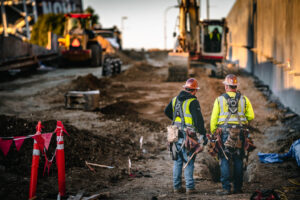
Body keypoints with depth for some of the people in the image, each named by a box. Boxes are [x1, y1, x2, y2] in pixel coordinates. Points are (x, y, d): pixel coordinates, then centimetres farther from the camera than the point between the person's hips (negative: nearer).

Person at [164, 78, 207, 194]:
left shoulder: (175, 100, 10)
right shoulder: (193, 102, -12)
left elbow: (167, 111, 23)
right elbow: (198, 119, -15)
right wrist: (203, 135, -11)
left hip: (176, 135, 6)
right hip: (188, 136, -6)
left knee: (177, 161, 12)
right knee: (189, 162, -1)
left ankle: (177, 187, 14)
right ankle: (190, 187, -1)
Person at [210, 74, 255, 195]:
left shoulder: (219, 100, 1)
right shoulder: (244, 99, 6)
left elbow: (213, 118, 0)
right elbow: (251, 116, 4)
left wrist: (213, 133, 10)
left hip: (224, 131, -2)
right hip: (240, 133, 2)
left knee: (224, 160, 0)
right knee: (238, 160, 9)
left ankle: (226, 188, -6)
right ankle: (238, 188, 12)